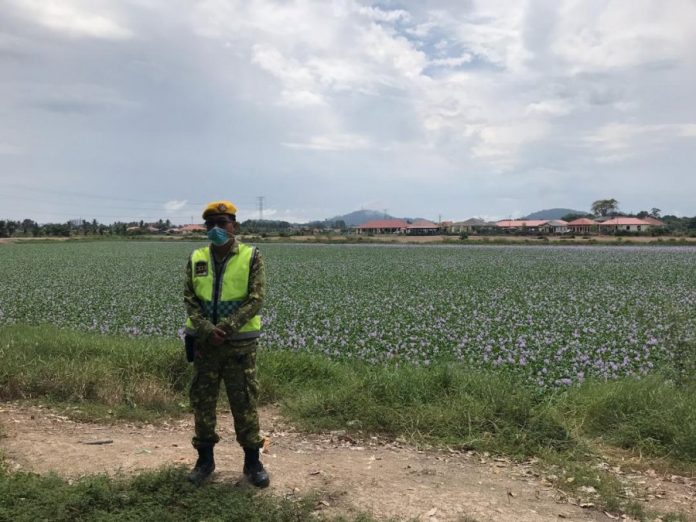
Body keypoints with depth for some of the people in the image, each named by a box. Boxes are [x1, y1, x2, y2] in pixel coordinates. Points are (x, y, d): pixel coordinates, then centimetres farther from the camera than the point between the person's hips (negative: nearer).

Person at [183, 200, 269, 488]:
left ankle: (252, 461, 16)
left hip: (240, 342, -3)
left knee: (245, 402, 3)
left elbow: (256, 299, -11)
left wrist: (227, 328, -18)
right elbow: (189, 298, 0)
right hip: (204, 342, 3)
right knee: (202, 401, 9)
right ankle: (205, 458, 25)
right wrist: (207, 329, -15)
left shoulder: (251, 257, -4)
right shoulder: (196, 259, 5)